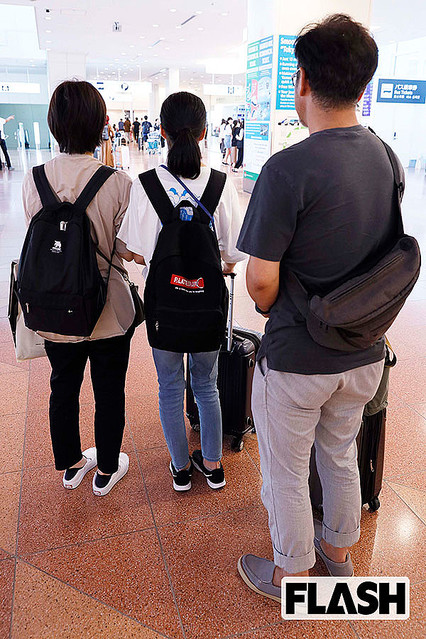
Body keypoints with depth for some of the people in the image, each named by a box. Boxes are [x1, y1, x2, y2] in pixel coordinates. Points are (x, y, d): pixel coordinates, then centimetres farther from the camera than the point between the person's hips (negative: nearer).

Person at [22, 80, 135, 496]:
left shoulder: (32, 180, -8)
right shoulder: (117, 182, -19)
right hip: (108, 313, -3)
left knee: (63, 389, 22)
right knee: (109, 394, 16)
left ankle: (70, 466, 42)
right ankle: (106, 471, 36)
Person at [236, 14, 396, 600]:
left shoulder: (289, 169, -23)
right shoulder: (385, 157, 0)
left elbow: (261, 280, -21)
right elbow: (386, 255, 9)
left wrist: (272, 312, 0)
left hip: (296, 360, -6)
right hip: (366, 353, 7)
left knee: (285, 474, 16)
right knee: (340, 456, 27)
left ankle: (290, 576, 39)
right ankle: (339, 548, 50)